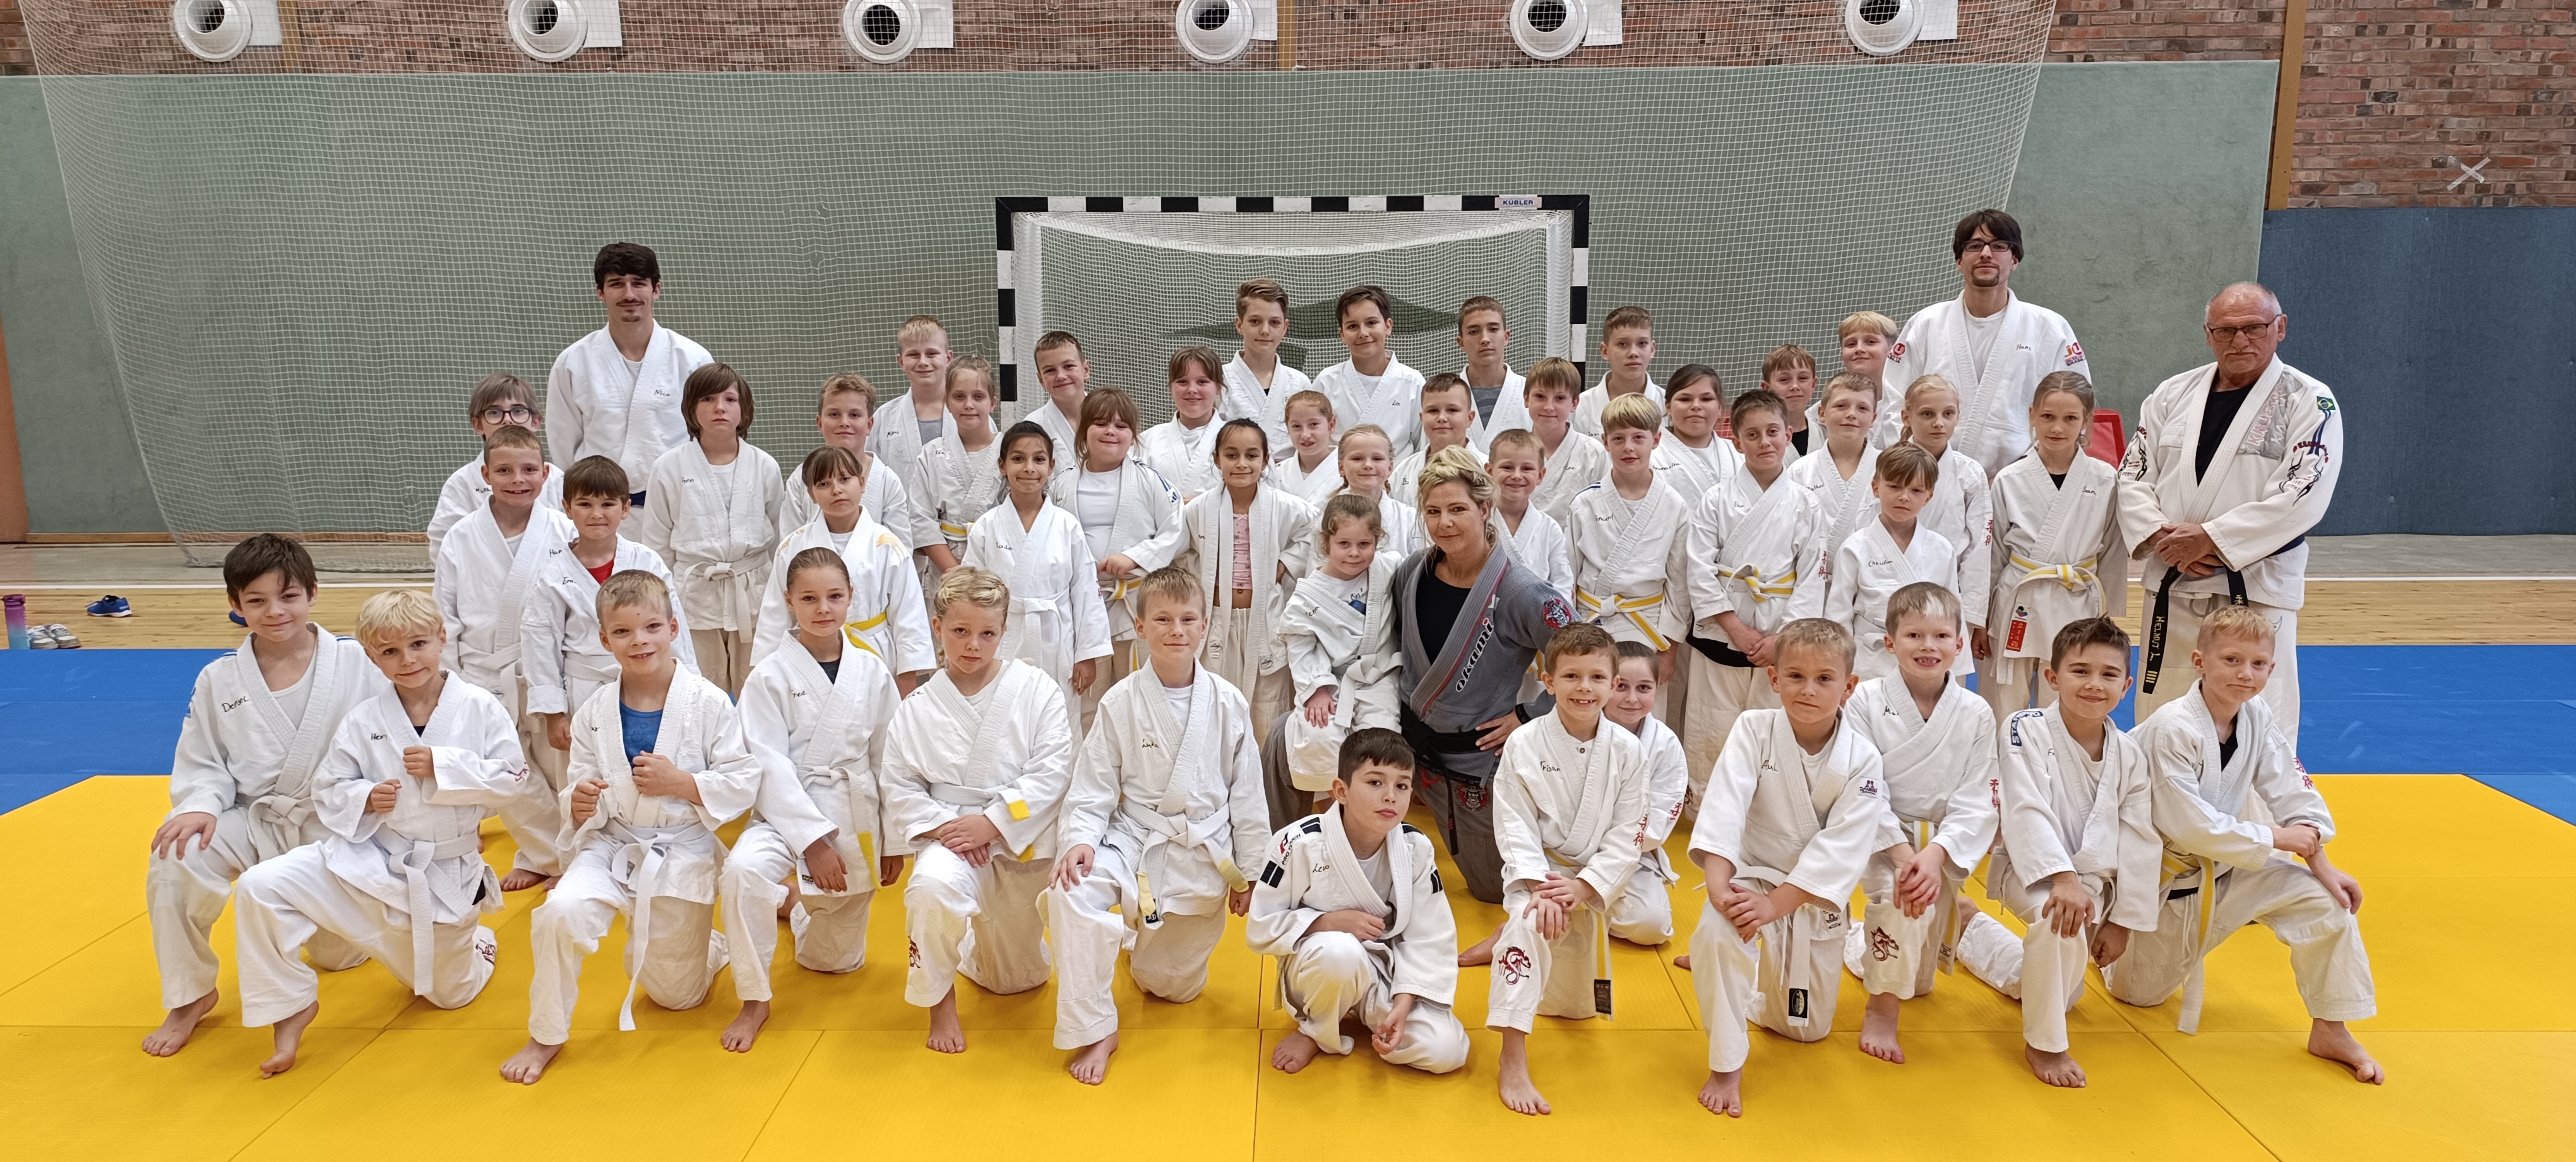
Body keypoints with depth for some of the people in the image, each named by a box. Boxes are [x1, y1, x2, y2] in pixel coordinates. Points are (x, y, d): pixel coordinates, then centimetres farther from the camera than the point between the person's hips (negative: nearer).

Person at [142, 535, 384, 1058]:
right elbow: (202, 763, 1)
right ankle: (188, 997, -5)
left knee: (340, 955, 8)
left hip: (339, 826, -1)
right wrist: (201, 806, -20)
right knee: (174, 863, -29)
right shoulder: (218, 681, -4)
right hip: (256, 822, 1)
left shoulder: (355, 664, -11)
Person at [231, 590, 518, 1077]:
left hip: (448, 873, -1)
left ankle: (477, 943, 50)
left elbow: (513, 779, -13)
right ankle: (290, 1004, -3)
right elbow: (328, 791, 2)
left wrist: (442, 767, -23)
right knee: (259, 888, -21)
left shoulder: (479, 707, -11)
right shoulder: (363, 720, -6)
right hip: (367, 861, 1)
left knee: (450, 993, 14)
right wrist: (364, 798, -19)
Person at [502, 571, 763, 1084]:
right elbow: (583, 803, 1)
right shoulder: (594, 714, -5)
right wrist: (580, 806, -23)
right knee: (560, 912, -30)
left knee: (677, 994, 11)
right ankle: (546, 1036, -6)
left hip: (684, 854, -1)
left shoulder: (709, 704, -13)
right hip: (612, 848, 2)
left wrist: (681, 783, -23)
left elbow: (744, 783, -10)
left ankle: (709, 947, 49)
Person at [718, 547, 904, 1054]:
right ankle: (754, 999, -16)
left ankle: (802, 908, 49)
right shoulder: (771, 676, -9)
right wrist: (813, 841, -19)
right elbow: (769, 766, -13)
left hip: (858, 820, 3)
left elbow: (890, 761, 5)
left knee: (837, 960, 11)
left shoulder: (873, 674, -1)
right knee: (744, 869, -37)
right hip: (787, 813, -3)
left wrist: (894, 842, 6)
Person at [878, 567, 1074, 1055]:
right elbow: (898, 786, 0)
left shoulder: (1038, 690, -6)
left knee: (1018, 979, 12)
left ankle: (977, 947, 51)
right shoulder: (919, 708, -1)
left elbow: (1051, 773, -11)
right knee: (932, 887, -38)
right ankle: (939, 997, -11)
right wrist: (940, 826, -17)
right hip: (949, 834, -1)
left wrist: (992, 823, -19)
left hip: (1024, 840, 1)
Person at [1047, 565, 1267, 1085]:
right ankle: (1094, 1029, -16)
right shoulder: (1120, 703, -8)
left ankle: (1148, 949, 51)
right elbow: (1093, 785, -6)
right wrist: (1080, 839, -24)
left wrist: (1248, 871, 4)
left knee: (1174, 987, 11)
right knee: (1072, 892, -33)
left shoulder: (1227, 704, -6)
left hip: (1204, 852, 1)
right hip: (1135, 840, -1)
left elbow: (1246, 791, 1)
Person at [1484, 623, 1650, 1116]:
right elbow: (1515, 827, -15)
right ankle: (1513, 1063, -33)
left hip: (1594, 878, 3)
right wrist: (1539, 886, -28)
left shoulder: (1627, 752, -9)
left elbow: (1626, 835, -9)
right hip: (1535, 870, -3)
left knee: (1577, 1009, 15)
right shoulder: (1523, 745, -14)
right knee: (1528, 924, -39)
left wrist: (1584, 886, -20)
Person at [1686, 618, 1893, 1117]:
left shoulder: (1861, 759, -15)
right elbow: (1724, 808, -26)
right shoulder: (1754, 731, -16)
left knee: (1806, 1028, 14)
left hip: (1815, 895, 2)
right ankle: (1726, 1069, -20)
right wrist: (1718, 885, -39)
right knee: (1717, 933, -37)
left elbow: (1841, 849, -21)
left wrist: (1776, 904, -29)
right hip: (1751, 877, -2)